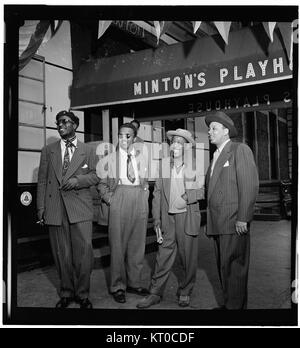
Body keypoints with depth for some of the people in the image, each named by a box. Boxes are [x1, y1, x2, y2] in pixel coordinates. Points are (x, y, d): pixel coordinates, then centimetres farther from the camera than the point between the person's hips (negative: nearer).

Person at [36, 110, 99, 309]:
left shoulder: (88, 151, 11)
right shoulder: (48, 151, 15)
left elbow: (95, 176, 7)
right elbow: (42, 180, 11)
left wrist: (78, 180, -12)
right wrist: (41, 207, 3)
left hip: (80, 207, -1)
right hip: (55, 208, 2)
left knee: (84, 252, -6)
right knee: (62, 254, 7)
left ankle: (82, 294, 11)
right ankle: (67, 293, 23)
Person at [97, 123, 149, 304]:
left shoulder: (142, 159, 12)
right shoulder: (110, 159, 5)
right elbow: (102, 183, 8)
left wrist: (144, 198, 5)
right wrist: (110, 199, -3)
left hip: (140, 202, 3)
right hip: (119, 201, -2)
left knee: (138, 244, 8)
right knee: (118, 244, 0)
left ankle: (134, 283, 22)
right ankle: (118, 286, 12)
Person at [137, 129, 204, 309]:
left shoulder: (195, 164, 1)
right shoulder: (164, 163, 8)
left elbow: (203, 190, 5)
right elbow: (157, 191, 8)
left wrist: (188, 196, -13)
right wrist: (157, 217, 3)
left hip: (187, 217, -2)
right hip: (168, 217, 2)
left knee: (188, 257, 7)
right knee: (163, 255, 4)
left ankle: (185, 292, 24)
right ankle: (156, 293, 15)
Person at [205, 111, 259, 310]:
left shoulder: (240, 150, -3)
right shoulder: (216, 156, 21)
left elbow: (250, 185, -12)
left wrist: (243, 218, -18)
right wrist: (212, 222, 10)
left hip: (234, 222, -8)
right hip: (218, 223, 8)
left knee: (233, 267, -4)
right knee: (224, 267, 14)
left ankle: (236, 306, 7)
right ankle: (229, 303, 25)